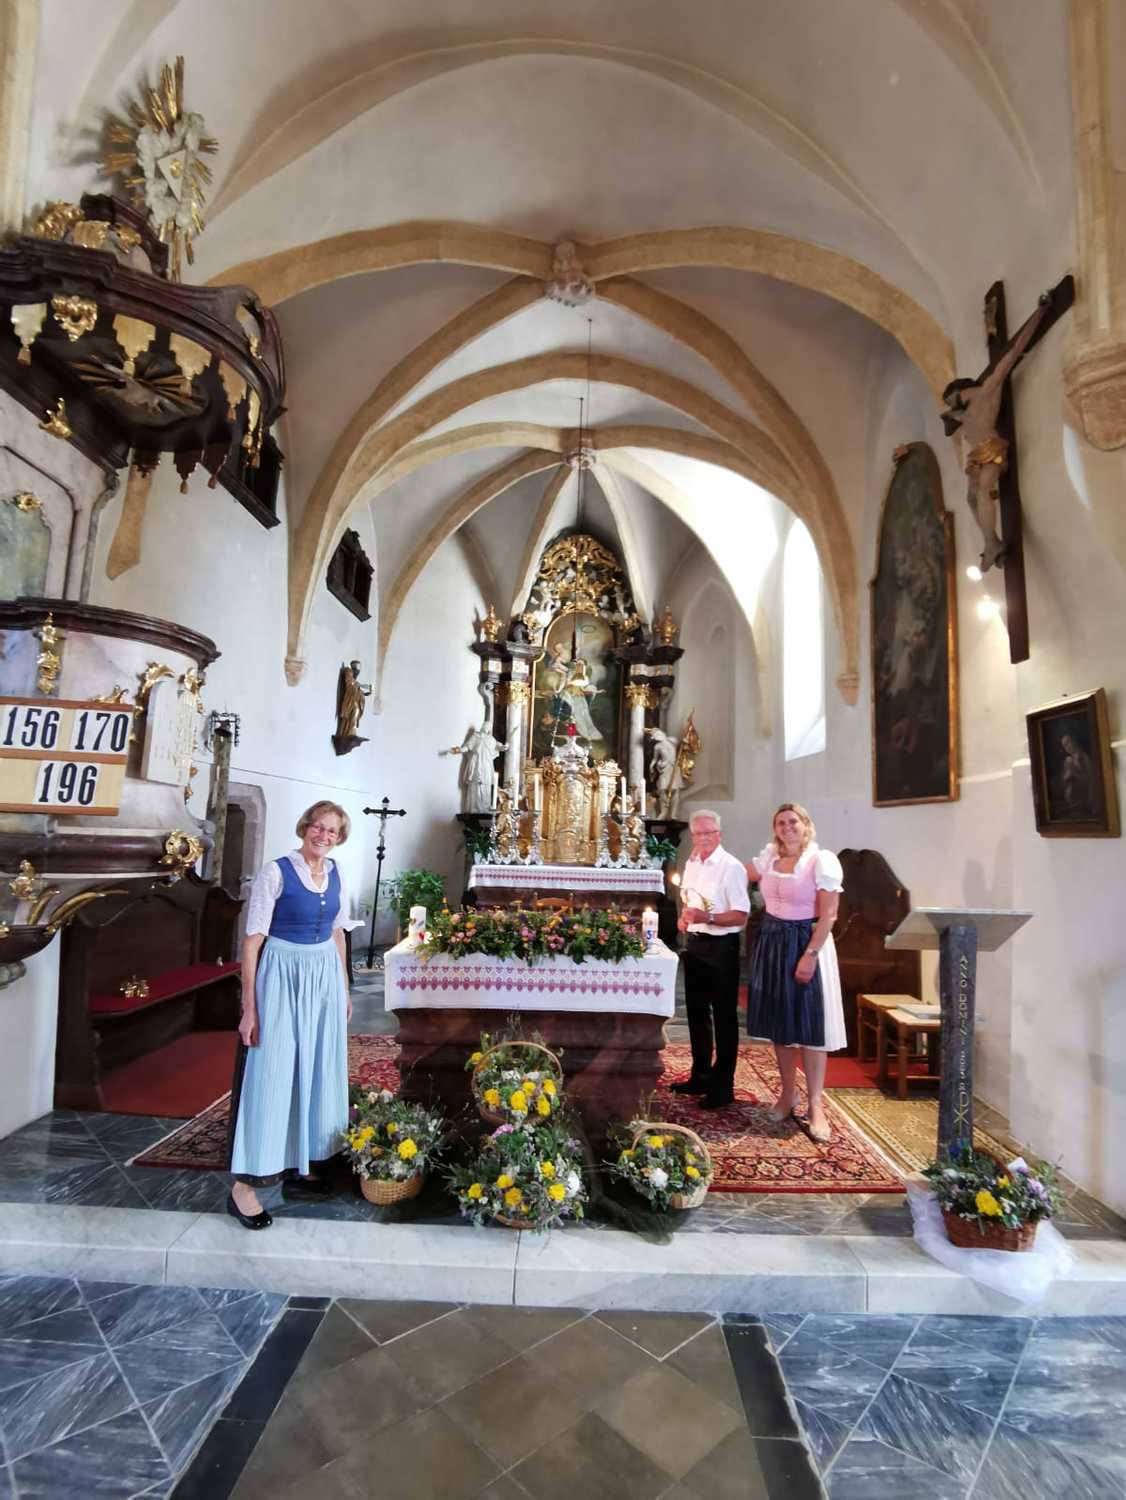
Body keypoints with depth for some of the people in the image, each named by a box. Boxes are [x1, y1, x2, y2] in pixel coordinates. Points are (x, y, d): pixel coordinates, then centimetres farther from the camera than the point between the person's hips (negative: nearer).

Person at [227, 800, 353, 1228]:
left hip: (325, 977, 6)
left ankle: (302, 1158, 33)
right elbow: (252, 941, -13)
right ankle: (243, 1186, 13)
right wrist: (249, 1007, -15)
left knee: (318, 1070, 14)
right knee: (270, 1072, -1)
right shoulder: (276, 872, -14)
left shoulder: (336, 875, 4)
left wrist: (344, 989, 16)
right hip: (282, 976, -6)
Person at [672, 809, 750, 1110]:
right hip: (695, 943, 8)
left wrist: (707, 918, -29)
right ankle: (700, 1077, 34)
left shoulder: (731, 867, -15)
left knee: (724, 1017, 4)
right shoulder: (691, 864, 9)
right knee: (697, 1012, 18)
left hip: (721, 947, -8)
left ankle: (723, 1087, 17)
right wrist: (684, 918, 4)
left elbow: (740, 916, -18)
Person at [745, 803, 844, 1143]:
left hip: (806, 943, -5)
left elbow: (828, 915, -14)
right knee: (779, 1019, 10)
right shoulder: (769, 855, 5)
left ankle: (816, 1105, 9)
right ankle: (788, 1093, 25)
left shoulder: (822, 860, -11)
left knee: (809, 1023, -1)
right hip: (772, 941, 5)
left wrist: (810, 955, -19)